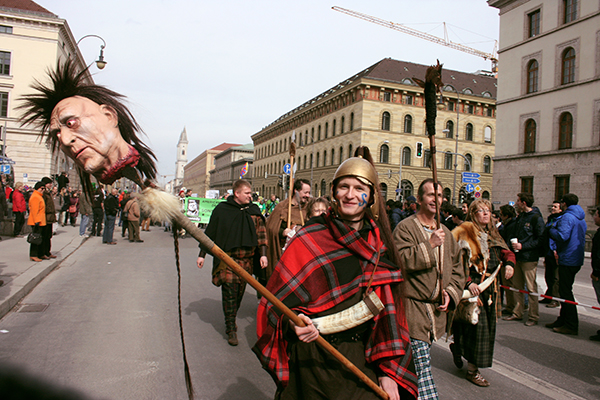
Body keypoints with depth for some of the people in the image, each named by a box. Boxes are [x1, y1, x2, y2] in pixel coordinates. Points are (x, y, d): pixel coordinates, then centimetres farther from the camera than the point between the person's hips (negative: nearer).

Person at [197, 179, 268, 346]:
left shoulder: (254, 211, 8)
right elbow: (210, 232, 4)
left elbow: (261, 233, 10)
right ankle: (230, 328, 1)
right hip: (227, 257, -3)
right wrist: (202, 254, 4)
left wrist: (263, 254, 2)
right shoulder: (222, 209, 0)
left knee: (240, 291, 9)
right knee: (229, 290, -8)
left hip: (247, 258, 3)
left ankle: (231, 319, 29)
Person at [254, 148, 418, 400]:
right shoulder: (309, 239, -9)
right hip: (314, 358, -3)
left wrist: (388, 369, -2)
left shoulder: (379, 244, 2)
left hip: (363, 360, 3)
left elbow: (388, 308, 3)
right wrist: (293, 322, -30)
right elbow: (280, 298, -9)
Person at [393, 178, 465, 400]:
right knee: (422, 365, -9)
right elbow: (401, 261, -21)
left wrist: (450, 292, 5)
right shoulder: (405, 228, -7)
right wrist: (429, 244, -22)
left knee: (420, 364, 18)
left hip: (436, 309, 7)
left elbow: (457, 267, 19)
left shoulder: (445, 232, 14)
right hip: (413, 308, -7)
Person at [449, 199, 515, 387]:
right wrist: (468, 282, -24)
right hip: (472, 286, -7)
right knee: (476, 324, -8)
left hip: (489, 286, 7)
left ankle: (457, 347, 35)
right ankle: (472, 369, 6)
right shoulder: (465, 232, -9)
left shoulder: (492, 235, 14)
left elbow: (506, 251, 15)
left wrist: (509, 263, -8)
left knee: (488, 324, 11)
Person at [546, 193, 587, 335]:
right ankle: (563, 320, 25)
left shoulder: (567, 217, -16)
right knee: (565, 290, 17)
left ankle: (572, 326, -1)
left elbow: (562, 236, -28)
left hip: (567, 259, -10)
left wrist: (551, 230, -9)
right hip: (577, 259, 10)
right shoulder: (581, 219, 16)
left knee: (565, 292, -4)